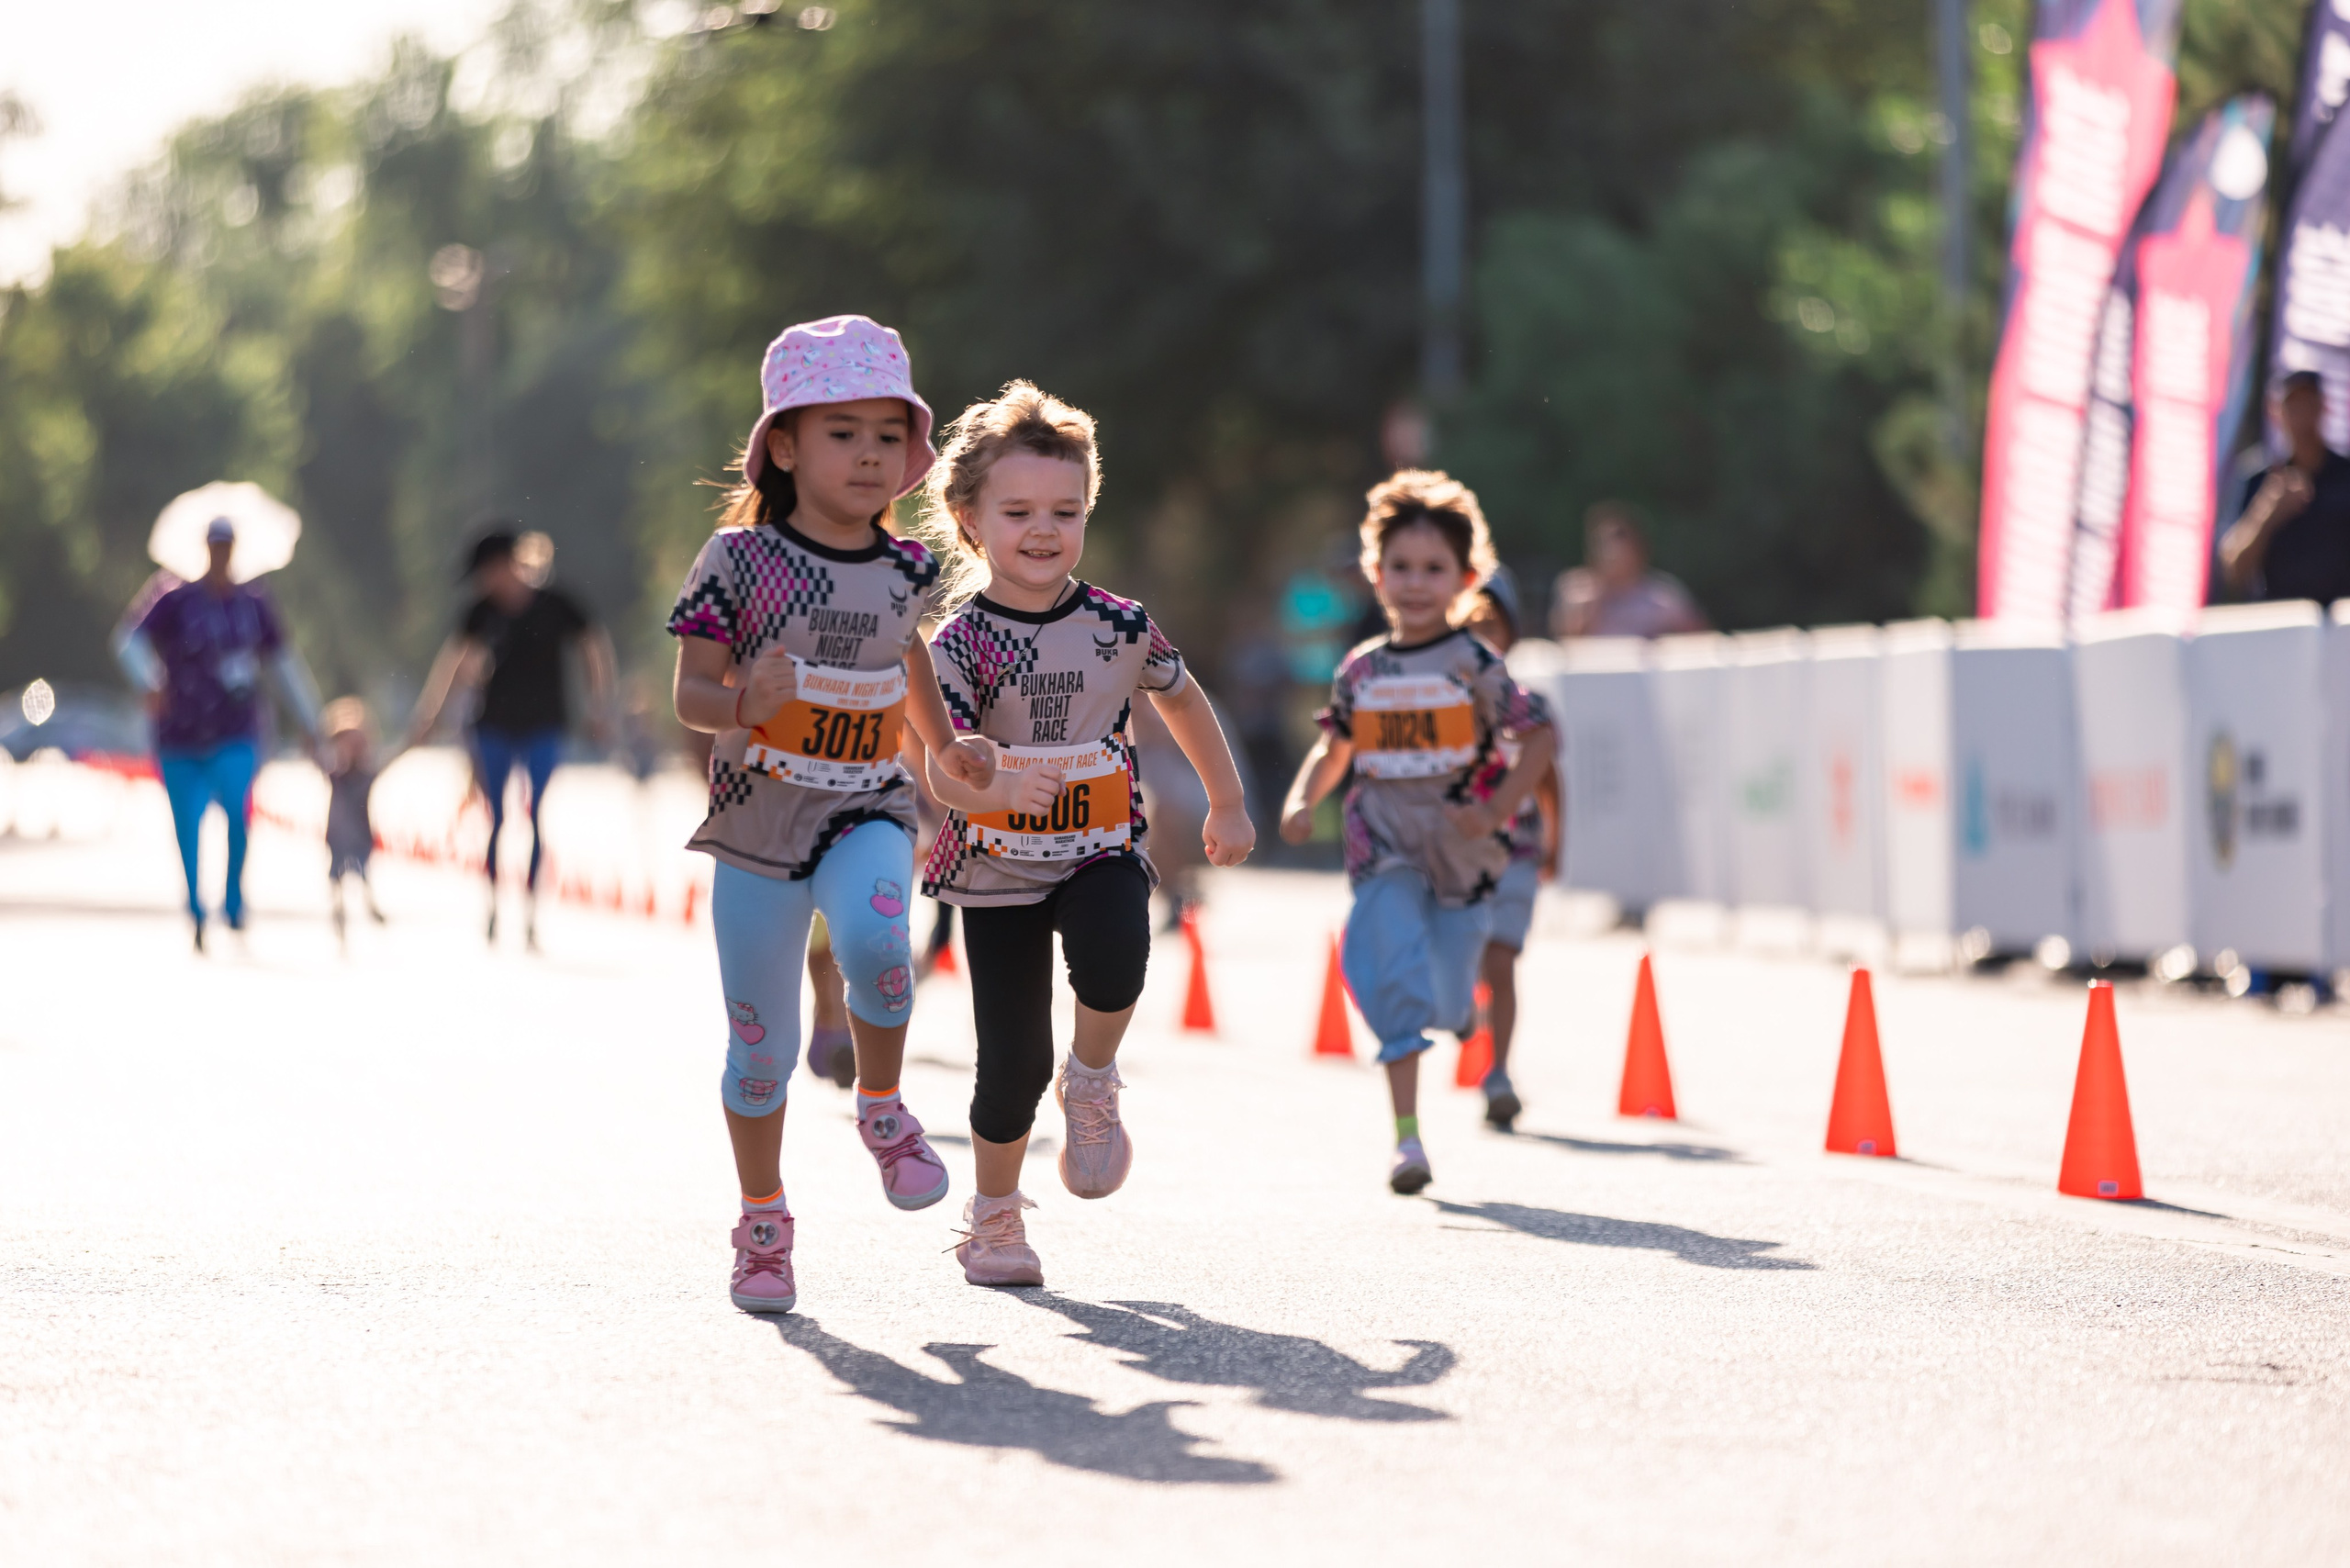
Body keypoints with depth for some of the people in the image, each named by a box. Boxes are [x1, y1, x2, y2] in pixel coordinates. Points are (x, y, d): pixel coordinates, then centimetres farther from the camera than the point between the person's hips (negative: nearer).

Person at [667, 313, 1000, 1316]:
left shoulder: (904, 569, 3)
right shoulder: (740, 559, -8)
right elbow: (691, 693, -8)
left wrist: (943, 746, 16)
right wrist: (745, 703, -29)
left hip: (868, 811, 1)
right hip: (757, 814, -1)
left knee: (872, 937, -32)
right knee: (761, 1043, 5)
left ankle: (882, 1109, -4)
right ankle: (763, 1227, 25)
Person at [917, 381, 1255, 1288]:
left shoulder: (1120, 627, -3)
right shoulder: (961, 643, -12)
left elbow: (1183, 702, 16)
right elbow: (941, 768, -23)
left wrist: (1228, 805, 25)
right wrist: (994, 786, -45)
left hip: (1102, 851, 1)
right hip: (998, 869, -1)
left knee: (1114, 957, -32)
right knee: (1014, 1056, -1)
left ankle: (1093, 1085, -1)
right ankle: (995, 1218, 21)